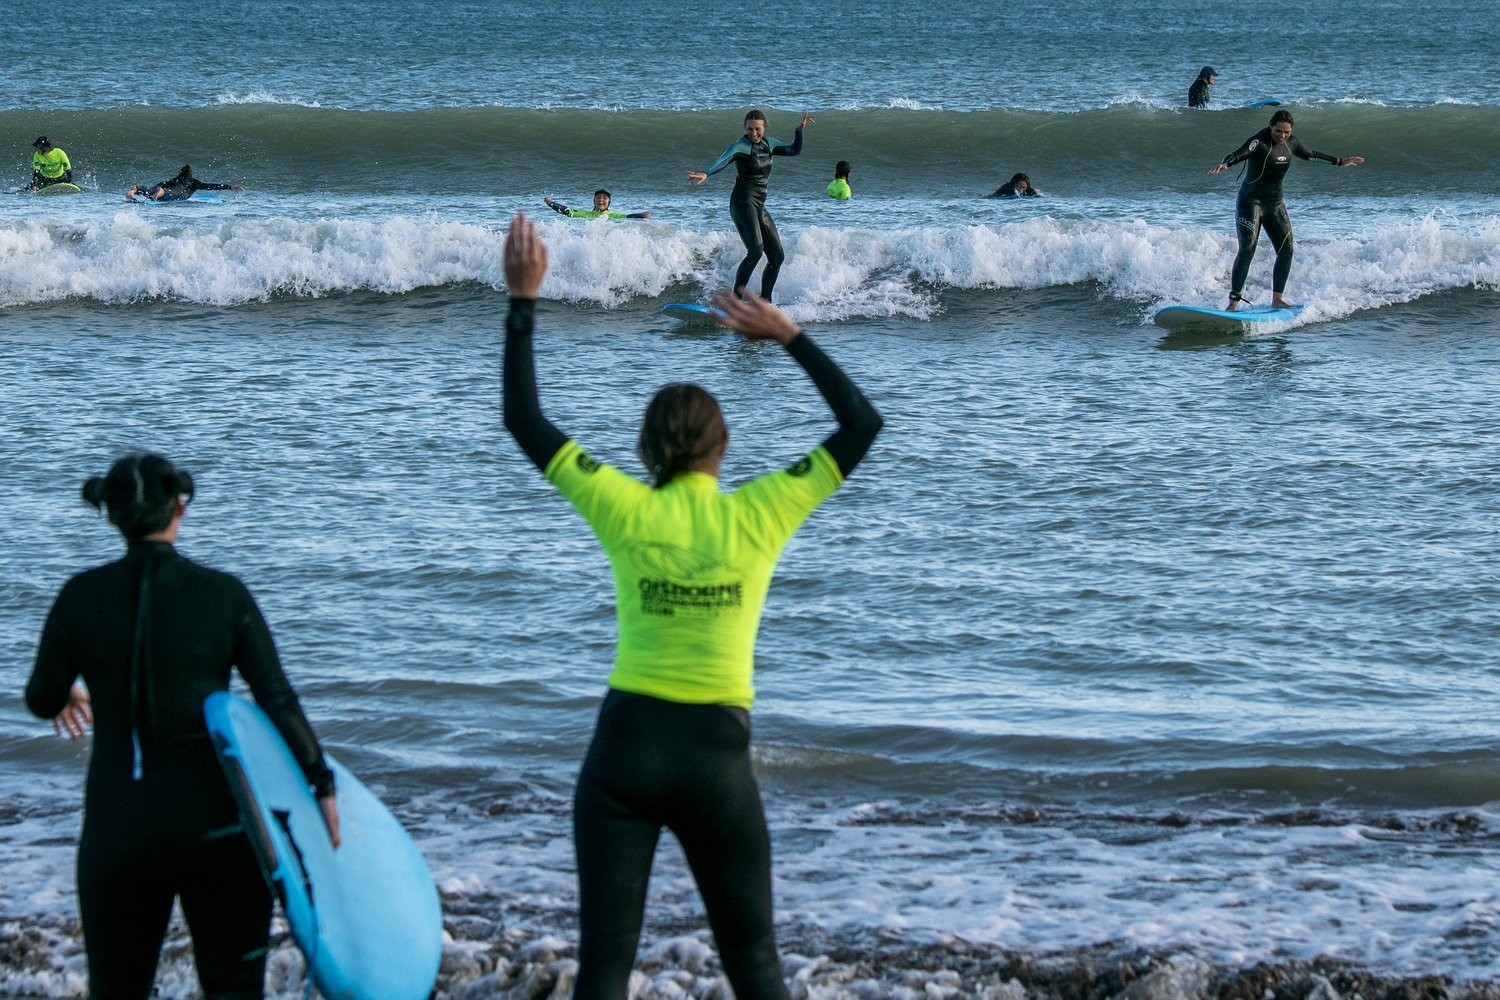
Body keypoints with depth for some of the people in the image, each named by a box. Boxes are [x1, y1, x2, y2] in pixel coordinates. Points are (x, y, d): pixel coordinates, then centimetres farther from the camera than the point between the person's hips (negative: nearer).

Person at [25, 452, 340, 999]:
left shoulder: (81, 597, -3)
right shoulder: (223, 594, -6)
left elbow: (43, 699, 9)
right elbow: (277, 699, -8)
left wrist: (69, 697, 32)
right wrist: (321, 782, 2)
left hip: (119, 825, 1)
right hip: (217, 819, -1)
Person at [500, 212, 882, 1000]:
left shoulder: (625, 513, -4)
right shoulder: (757, 518, -4)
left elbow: (524, 421, 3)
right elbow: (862, 423, 5)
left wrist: (524, 300, 6)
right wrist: (787, 335, 8)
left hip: (626, 745, 0)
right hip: (716, 755, 0)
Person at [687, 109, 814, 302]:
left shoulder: (768, 144, 13)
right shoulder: (741, 145, -10)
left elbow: (794, 150, 27)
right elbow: (724, 159, -29)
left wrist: (799, 130, 12)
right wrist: (706, 174, -47)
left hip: (759, 206, 8)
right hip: (743, 201, -8)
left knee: (777, 256, 8)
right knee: (756, 250, -26)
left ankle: (765, 301, 19)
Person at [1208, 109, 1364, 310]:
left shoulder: (1291, 142, 4)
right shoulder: (1259, 142, -18)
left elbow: (1311, 155, 22)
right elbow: (1240, 154, -37)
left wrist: (1340, 162, 32)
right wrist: (1224, 164, -59)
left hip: (1275, 204, 7)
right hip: (1251, 201, -7)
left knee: (1286, 250, 5)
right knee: (1247, 249, -18)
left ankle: (1277, 298, 16)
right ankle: (1234, 301, -20)